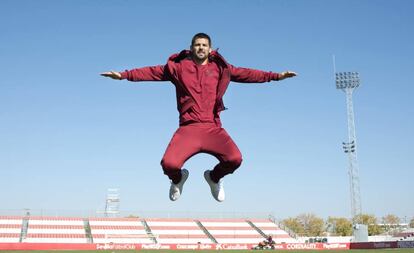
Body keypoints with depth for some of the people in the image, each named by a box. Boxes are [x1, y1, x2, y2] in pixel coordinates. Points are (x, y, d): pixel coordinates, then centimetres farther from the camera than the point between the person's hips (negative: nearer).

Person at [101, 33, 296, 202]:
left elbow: (246, 74, 15)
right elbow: (152, 72, 11)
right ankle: (178, 178, 20)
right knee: (169, 164, -23)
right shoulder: (179, 67, 12)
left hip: (213, 128, 1)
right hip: (188, 128, -1)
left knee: (235, 159, -23)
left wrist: (276, 76, 10)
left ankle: (214, 177, 17)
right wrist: (124, 75, 3)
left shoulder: (219, 67, 15)